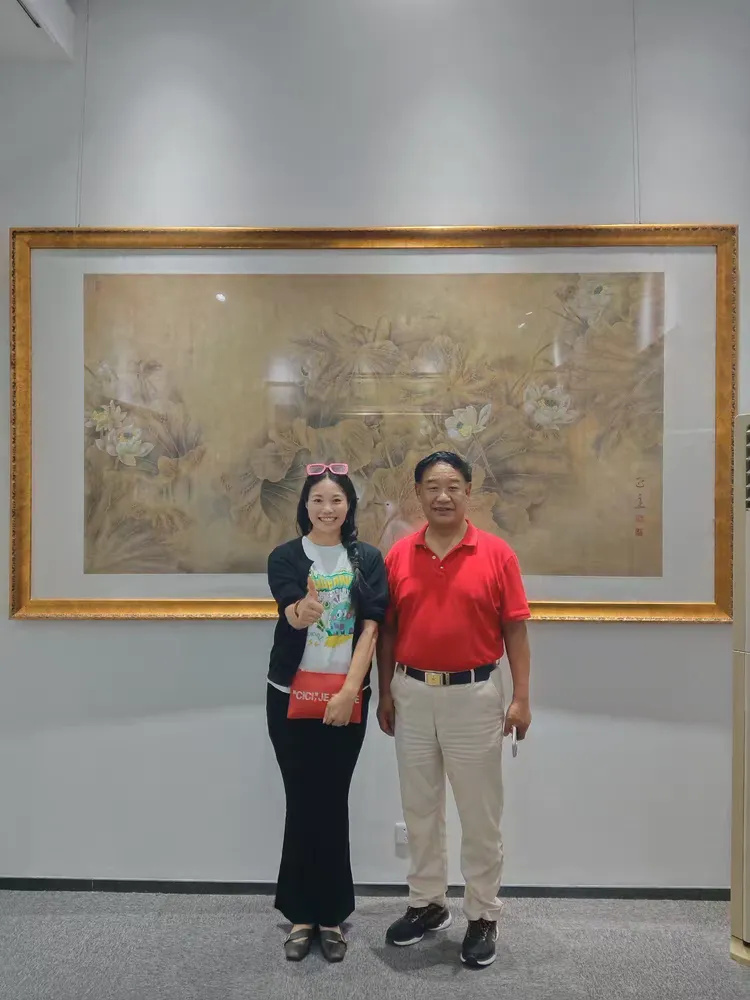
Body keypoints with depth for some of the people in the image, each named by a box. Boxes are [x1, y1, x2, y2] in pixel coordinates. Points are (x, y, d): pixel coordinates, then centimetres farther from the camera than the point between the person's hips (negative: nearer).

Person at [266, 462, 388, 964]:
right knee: (302, 802, 8)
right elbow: (293, 617, -18)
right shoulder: (285, 557, -2)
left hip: (348, 696, 0)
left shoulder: (368, 559, 0)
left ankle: (332, 914, 24)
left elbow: (370, 629, -5)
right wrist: (304, 608, -42)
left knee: (333, 803, 8)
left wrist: (349, 690, -13)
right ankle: (302, 914, 23)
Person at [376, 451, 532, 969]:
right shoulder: (398, 555, 0)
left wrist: (521, 698, -7)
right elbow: (387, 630, 5)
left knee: (481, 813, 10)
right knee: (420, 808, 17)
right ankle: (427, 903, 36)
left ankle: (483, 916, 28)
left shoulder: (497, 553, -7)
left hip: (475, 695, -2)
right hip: (413, 694, 3)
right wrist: (385, 693, 4)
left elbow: (515, 630, -4)